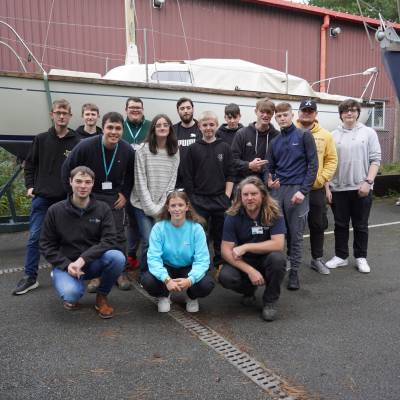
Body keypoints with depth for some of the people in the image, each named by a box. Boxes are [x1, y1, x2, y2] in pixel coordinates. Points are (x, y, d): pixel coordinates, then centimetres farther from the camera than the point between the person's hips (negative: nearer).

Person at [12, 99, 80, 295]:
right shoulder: (41, 139, 6)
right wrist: (30, 186, 2)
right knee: (35, 237, 2)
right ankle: (30, 277, 11)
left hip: (67, 198, -1)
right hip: (42, 197, 1)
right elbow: (29, 165, 12)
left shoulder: (77, 142, -1)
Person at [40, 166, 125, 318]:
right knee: (71, 293, -33)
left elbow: (109, 241, -12)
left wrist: (83, 259, -25)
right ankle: (71, 295, 9)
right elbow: (47, 245, -1)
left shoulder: (103, 209, -3)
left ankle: (102, 296, -1)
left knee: (117, 257, -30)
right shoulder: (55, 210, -3)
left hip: (93, 262, 2)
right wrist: (67, 265, -17)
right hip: (66, 264, -1)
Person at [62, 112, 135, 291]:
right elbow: (68, 168, -8)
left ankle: (120, 272, 19)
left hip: (114, 197, 2)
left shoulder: (127, 150, -10)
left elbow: (130, 174, 8)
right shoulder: (86, 146, -20)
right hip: (90, 196, -1)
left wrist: (124, 193, -1)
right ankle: (95, 274, 17)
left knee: (118, 235, 4)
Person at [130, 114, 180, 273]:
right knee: (149, 242, -11)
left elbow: (172, 181, 3)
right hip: (143, 204, -3)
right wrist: (151, 207, -12)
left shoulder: (175, 152, 4)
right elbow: (140, 181, -9)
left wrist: (162, 206, -6)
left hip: (163, 206, 3)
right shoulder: (143, 149, -6)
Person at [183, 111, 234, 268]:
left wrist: (227, 197, -3)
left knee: (221, 236, 9)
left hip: (220, 199, 1)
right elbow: (188, 177, 2)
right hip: (199, 200, -1)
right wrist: (191, 198, -3)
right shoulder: (193, 149, 3)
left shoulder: (224, 148, 5)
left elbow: (230, 175, 4)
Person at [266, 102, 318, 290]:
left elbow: (313, 165, -5)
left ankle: (294, 271, 13)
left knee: (296, 234, 2)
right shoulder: (275, 142, 15)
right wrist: (269, 181, -5)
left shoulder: (304, 136, 0)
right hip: (277, 190, 4)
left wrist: (303, 190, -13)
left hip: (297, 190, -4)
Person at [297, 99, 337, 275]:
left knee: (318, 225, 11)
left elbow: (332, 160, 4)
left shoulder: (325, 135, 5)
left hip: (317, 189, 2)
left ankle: (317, 259, 26)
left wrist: (321, 178, -7)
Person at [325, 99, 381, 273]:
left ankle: (361, 257, 22)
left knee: (361, 225, 9)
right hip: (338, 188, 2)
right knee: (340, 225, 10)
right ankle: (341, 256, 23)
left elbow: (375, 160, -2)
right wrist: (327, 186, 0)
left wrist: (368, 182, -12)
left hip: (361, 188, -1)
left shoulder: (369, 133, 2)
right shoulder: (334, 135, 5)